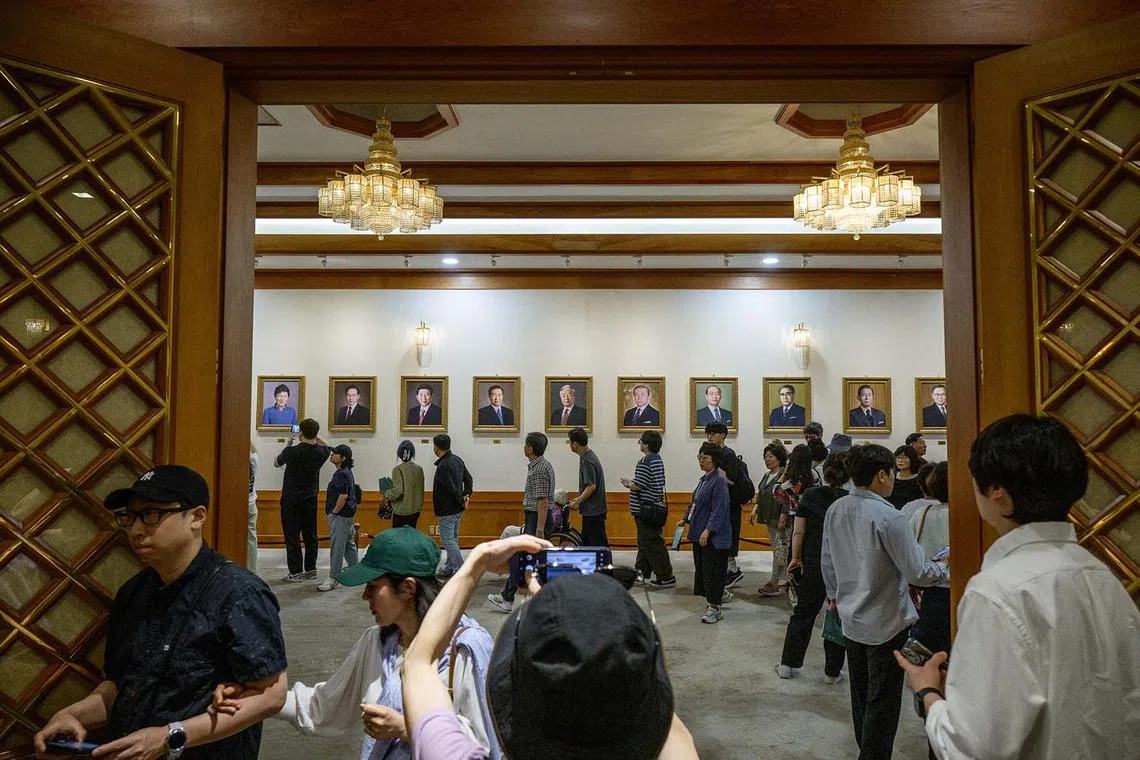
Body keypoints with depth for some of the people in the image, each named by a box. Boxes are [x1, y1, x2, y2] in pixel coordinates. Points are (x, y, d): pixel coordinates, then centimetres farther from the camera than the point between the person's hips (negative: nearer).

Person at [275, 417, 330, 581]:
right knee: (310, 535, 11)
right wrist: (314, 437, 16)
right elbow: (327, 446, 22)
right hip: (311, 499, 4)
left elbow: (276, 463, 5)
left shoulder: (292, 451, -17)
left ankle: (296, 572, 2)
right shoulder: (321, 452, -6)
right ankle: (311, 570, 16)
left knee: (292, 536, 1)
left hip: (291, 499, -4)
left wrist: (289, 444, 13)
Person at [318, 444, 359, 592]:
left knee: (336, 547, -6)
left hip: (340, 515, -11)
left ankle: (333, 579, -3)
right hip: (347, 515, 11)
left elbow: (343, 496, -25)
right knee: (349, 544, 18)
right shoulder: (347, 472, 12)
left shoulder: (342, 474, -19)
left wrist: (334, 512, -17)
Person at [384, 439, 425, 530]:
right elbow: (421, 490, 7)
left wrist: (386, 494, -1)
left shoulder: (398, 469, -14)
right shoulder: (419, 469, 2)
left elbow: (398, 491, -18)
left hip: (401, 512, -5)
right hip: (415, 510, 5)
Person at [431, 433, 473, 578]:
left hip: (447, 510, -10)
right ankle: (449, 568, 26)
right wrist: (467, 495, 6)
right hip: (457, 509, 10)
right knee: (452, 539, 17)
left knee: (447, 540, -3)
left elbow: (451, 488, -25)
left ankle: (461, 570, -4)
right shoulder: (457, 460, 9)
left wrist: (462, 501, -12)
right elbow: (469, 479, 15)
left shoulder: (443, 466, -21)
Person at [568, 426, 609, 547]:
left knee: (598, 543, -4)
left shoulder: (587, 461, -20)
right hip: (590, 510, 10)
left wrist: (577, 502, -15)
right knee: (585, 541, 16)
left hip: (593, 511, -10)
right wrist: (580, 499, 19)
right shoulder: (587, 456, 11)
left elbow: (591, 486, -23)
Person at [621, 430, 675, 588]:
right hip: (656, 506, 10)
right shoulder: (657, 459, 13)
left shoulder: (645, 462, -19)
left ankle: (667, 577, -2)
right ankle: (641, 572, 29)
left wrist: (627, 483, -1)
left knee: (651, 544, -5)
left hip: (646, 509, -10)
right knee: (645, 541, 19)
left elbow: (638, 486, -21)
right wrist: (631, 483, 16)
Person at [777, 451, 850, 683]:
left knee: (803, 612, 14)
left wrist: (796, 558, 9)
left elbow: (798, 532, -3)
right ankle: (832, 672, 19)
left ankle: (788, 664, 20)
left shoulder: (809, 495, -5)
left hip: (812, 565, 2)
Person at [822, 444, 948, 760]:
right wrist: (944, 567, 0)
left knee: (861, 695, 22)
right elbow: (918, 572, -20)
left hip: (852, 618, 7)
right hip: (886, 623, -7)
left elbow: (827, 561, 8)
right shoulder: (888, 517, -25)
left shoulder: (836, 510, -4)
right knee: (882, 702, 8)